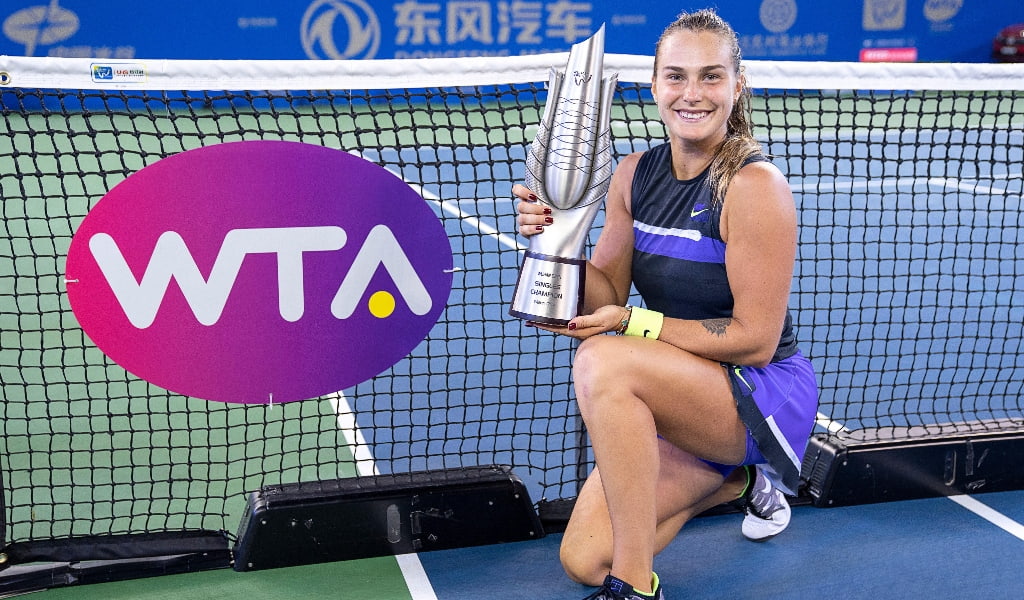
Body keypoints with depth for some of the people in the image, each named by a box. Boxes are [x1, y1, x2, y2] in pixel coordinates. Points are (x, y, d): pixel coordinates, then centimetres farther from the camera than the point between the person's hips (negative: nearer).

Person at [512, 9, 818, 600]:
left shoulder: (755, 185, -18)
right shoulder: (634, 175, 1)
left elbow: (756, 341, -18)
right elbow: (605, 298, 2)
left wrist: (635, 323, -22)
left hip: (765, 394, -7)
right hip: (681, 402, 7)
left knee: (603, 361, -33)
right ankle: (732, 480, 22)